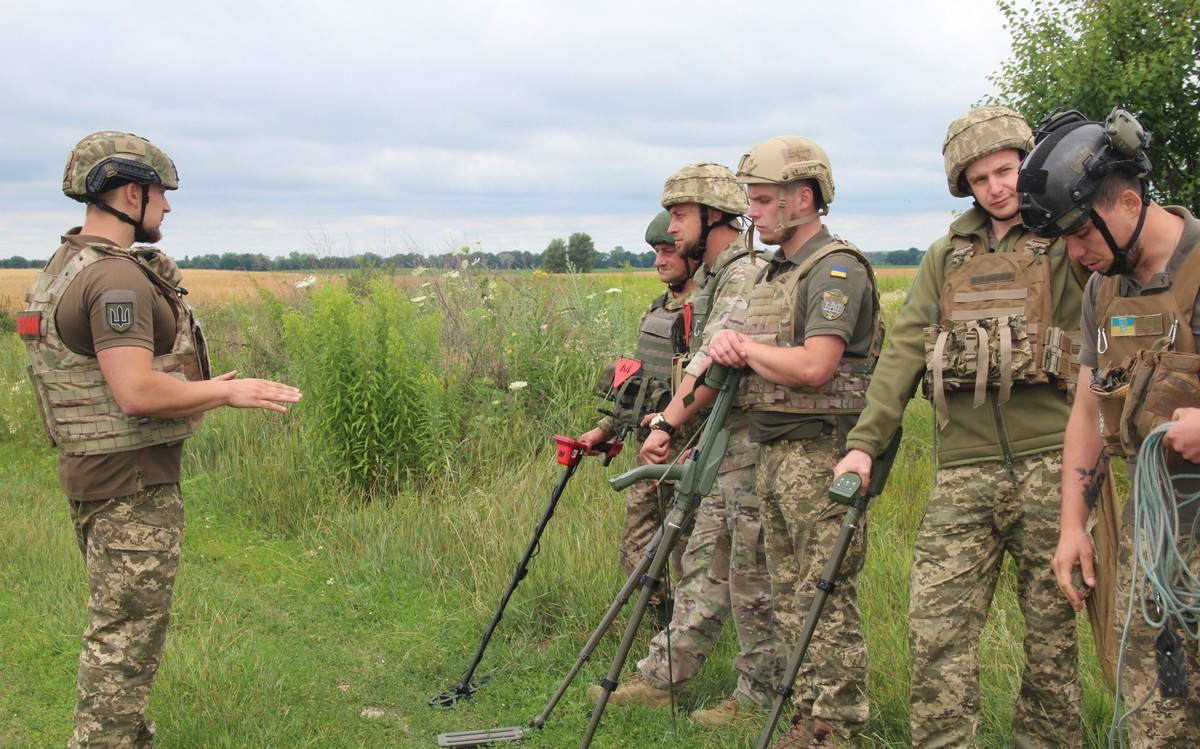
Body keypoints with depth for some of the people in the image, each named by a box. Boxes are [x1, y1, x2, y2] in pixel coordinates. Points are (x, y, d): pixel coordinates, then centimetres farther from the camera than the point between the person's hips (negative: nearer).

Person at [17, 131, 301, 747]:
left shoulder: (65, 266, 11)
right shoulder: (116, 277, -21)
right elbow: (136, 393, -28)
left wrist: (195, 388, 16)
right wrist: (227, 393, -16)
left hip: (90, 471, 11)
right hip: (132, 485, -11)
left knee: (116, 626, 21)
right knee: (125, 636, -2)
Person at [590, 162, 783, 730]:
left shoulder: (748, 275, -16)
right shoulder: (712, 278, 16)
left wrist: (669, 423, -32)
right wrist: (677, 419, 14)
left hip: (752, 448, -10)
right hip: (721, 447, 10)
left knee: (753, 579, 0)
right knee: (704, 566, 13)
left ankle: (760, 697, 11)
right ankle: (661, 677, 20)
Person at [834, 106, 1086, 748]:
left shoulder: (1069, 247, 6)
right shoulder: (945, 258, 15)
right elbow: (903, 352, 8)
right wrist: (865, 442, 0)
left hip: (1049, 466, -2)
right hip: (963, 471, 3)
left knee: (1052, 628, 5)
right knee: (935, 626, -4)